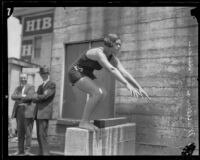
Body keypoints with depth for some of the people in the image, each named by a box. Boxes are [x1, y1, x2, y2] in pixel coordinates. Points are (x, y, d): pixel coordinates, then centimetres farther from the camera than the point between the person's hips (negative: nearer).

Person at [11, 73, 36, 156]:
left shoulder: (31, 87, 2)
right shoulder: (17, 88, 19)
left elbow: (29, 97, -14)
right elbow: (13, 97, 2)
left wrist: (18, 99, -4)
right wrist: (22, 96, -15)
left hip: (28, 111, -5)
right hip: (19, 111, 5)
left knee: (28, 132, -6)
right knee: (20, 132, 6)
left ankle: (27, 150, -2)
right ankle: (20, 151, 12)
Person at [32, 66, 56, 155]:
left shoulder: (52, 85, 0)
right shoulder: (40, 86, 24)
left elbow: (45, 96, -13)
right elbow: (34, 99, 17)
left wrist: (36, 96, 2)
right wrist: (37, 98, -4)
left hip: (45, 112, -7)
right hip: (38, 112, 8)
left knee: (42, 135, -13)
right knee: (39, 135, 5)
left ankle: (45, 153, -11)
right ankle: (41, 152, 10)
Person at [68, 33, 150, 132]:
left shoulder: (112, 57, -2)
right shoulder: (99, 53, -28)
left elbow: (124, 72, -7)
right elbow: (111, 70, -43)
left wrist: (139, 87, -14)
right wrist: (127, 85, -50)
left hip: (85, 75, 9)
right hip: (76, 73, -9)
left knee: (100, 93, -1)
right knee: (98, 93, -24)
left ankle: (84, 121, 4)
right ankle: (84, 122, -15)